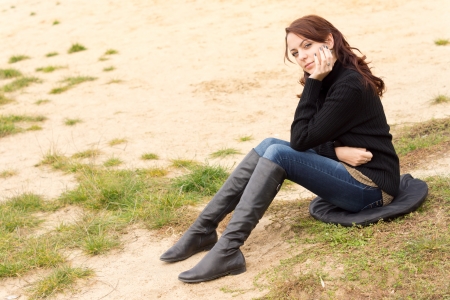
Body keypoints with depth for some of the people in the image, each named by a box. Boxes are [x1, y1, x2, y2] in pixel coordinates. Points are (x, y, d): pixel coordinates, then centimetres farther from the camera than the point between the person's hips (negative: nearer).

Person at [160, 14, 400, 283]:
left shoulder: (350, 85, -20)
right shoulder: (330, 79, 8)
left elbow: (302, 139, -19)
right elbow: (306, 141, 6)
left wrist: (313, 82, -18)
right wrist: (336, 151, -15)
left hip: (371, 185, -9)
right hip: (347, 170, 9)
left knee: (278, 153, -22)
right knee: (270, 145, -4)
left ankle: (228, 251, -28)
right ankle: (203, 230, -5)